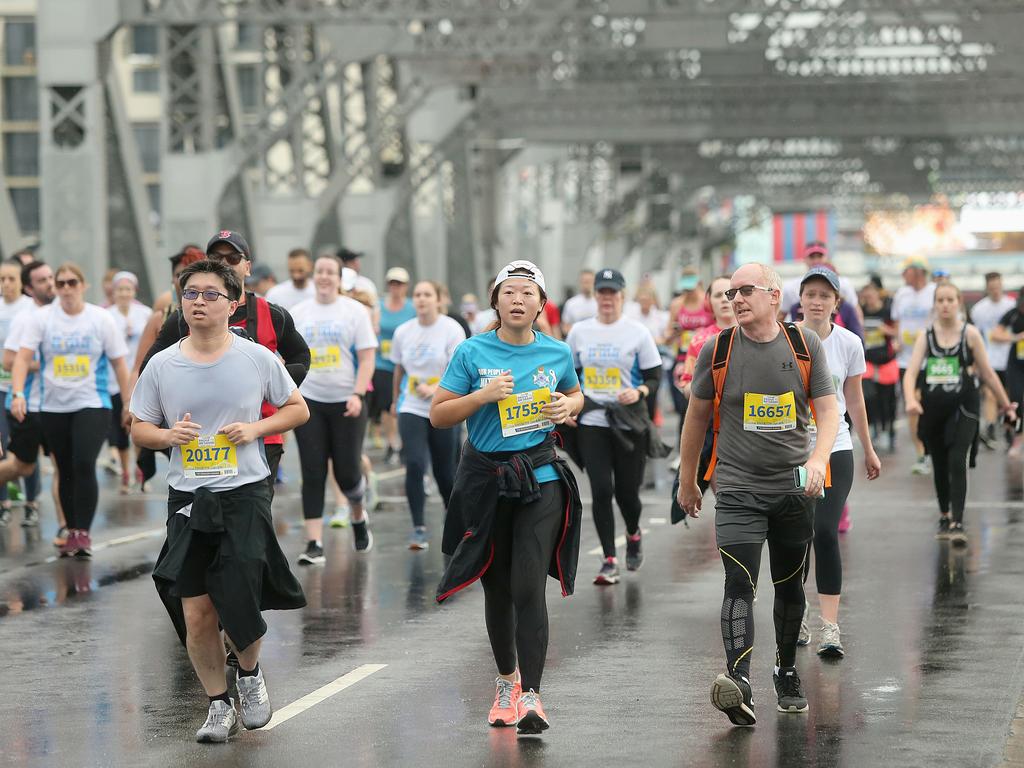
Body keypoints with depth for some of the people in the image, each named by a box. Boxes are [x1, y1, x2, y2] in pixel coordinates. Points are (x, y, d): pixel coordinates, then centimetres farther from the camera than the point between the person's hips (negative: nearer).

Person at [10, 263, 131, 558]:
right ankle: (72, 533, 21)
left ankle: (83, 533, -11)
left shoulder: (101, 318, 0)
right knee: (66, 472, 9)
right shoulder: (40, 318, 0)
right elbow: (23, 357, -7)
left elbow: (119, 364, 5)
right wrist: (18, 393, -22)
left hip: (92, 404, -2)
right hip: (53, 407, 2)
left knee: (84, 465, -17)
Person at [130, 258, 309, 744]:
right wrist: (167, 435, -12)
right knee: (195, 613, 2)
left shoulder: (258, 358, -2)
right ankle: (218, 704, 20)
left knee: (239, 602, -7)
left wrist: (255, 429, -9)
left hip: (244, 494, -2)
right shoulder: (161, 366, 1)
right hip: (187, 498, 2)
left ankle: (250, 673, 25)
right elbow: (139, 429, 10)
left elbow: (298, 409, 8)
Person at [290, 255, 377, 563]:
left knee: (347, 472, 0)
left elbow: (367, 357, -4)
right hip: (309, 402, 2)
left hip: (345, 402, -2)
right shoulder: (299, 313, 8)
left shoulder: (354, 310, 0)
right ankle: (314, 544, -4)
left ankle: (358, 517, 33)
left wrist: (357, 394, -16)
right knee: (312, 474, -4)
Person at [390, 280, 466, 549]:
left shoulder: (452, 330, -7)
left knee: (444, 471, 6)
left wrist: (434, 389, -28)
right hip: (411, 408, 2)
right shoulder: (403, 332, 3)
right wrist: (395, 400, 27)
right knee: (414, 465, -16)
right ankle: (419, 529, -12)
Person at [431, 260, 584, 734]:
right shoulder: (472, 353, -3)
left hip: (540, 478, -1)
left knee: (528, 587, -13)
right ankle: (506, 678, 34)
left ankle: (530, 696, -15)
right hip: (486, 478, 1)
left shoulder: (558, 354, 3)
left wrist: (568, 407, 0)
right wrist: (483, 395, -15)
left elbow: (575, 395, 23)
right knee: (496, 589, 12)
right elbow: (438, 415, -1)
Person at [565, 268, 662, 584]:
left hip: (629, 423, -2)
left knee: (627, 490, 3)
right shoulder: (579, 331, 7)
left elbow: (654, 378, -1)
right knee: (601, 489, -9)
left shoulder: (637, 332, -1)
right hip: (592, 423, 2)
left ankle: (633, 535, 36)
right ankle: (609, 560, -3)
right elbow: (570, 376, 18)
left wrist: (639, 392, -20)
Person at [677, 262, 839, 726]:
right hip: (738, 488, -2)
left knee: (789, 584, 14)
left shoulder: (805, 346, 2)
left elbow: (828, 410, 2)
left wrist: (819, 458, -17)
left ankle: (787, 672, 33)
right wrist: (687, 482, 15)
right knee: (739, 582, -18)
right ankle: (739, 681, -30)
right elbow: (697, 416, 11)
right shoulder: (717, 350, 0)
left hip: (794, 486, 2)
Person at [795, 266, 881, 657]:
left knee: (825, 533, -13)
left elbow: (855, 402, 13)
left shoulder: (849, 343, 1)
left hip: (835, 450, 0)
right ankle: (798, 608, 29)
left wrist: (868, 450, 20)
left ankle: (829, 626, -13)